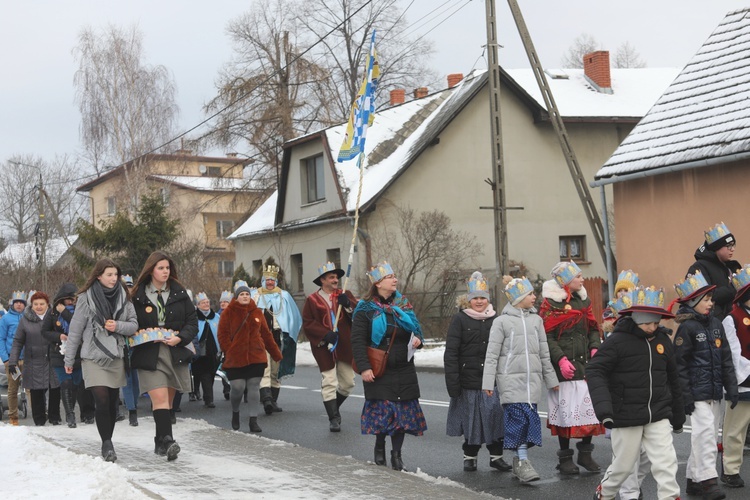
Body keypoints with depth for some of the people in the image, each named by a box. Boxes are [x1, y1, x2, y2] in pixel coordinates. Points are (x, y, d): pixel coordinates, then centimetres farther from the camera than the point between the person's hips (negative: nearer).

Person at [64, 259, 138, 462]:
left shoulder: (123, 297, 6)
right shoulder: (86, 298, -4)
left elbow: (134, 325, 8)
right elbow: (75, 329, 0)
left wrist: (117, 326, -13)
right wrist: (69, 359, 3)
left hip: (116, 358, 4)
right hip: (93, 358, -3)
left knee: (112, 403, 8)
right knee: (102, 402, -13)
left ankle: (107, 443, 20)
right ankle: (106, 444, -5)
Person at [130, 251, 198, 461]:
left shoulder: (179, 293, 8)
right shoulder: (139, 295, 2)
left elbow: (192, 322, 7)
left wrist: (179, 337, -9)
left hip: (175, 353, 3)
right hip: (149, 354, -3)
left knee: (168, 401, 8)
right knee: (160, 398, -17)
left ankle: (160, 443, 18)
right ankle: (167, 440, -25)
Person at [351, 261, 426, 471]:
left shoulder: (403, 305, 11)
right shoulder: (366, 309, -4)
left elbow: (416, 328, 20)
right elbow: (358, 341, -8)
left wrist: (418, 339, -4)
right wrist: (364, 367, -17)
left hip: (404, 370, 4)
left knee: (403, 410, 2)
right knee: (382, 408, -4)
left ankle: (396, 454, 11)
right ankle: (379, 446, 20)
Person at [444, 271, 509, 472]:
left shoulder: (495, 319, 9)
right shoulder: (460, 320, -2)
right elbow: (451, 353, -5)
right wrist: (453, 383, -11)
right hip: (469, 379, -2)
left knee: (496, 416, -1)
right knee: (471, 419, 6)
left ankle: (496, 456, 12)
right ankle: (469, 456, 20)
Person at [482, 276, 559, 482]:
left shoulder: (536, 320, 13)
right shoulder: (502, 321, -1)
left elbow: (544, 353, 18)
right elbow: (492, 354, -3)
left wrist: (551, 379, 18)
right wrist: (488, 382, -8)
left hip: (532, 378, 5)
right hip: (511, 378, -5)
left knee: (528, 419, 2)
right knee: (520, 417, -14)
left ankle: (518, 462, 12)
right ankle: (523, 462, -12)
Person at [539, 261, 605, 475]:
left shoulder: (583, 300, 14)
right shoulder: (551, 303, -7)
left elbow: (593, 328, 19)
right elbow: (547, 336, -11)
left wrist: (595, 348, 1)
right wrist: (561, 360, -20)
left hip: (585, 363, 6)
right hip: (564, 367, -6)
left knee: (590, 408, 3)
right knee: (565, 410, -1)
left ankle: (585, 453, 18)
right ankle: (565, 458, 9)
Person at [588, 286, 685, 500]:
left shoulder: (663, 340, 4)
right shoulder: (618, 340, -12)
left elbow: (672, 379, 14)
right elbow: (595, 370, -15)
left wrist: (678, 415, 20)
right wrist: (603, 406, -27)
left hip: (659, 416, 4)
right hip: (627, 417, -4)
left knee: (666, 461, -6)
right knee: (623, 464, 9)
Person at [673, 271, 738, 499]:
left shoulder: (716, 324, 11)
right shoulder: (687, 328, -10)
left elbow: (726, 358, 15)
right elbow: (680, 364, -11)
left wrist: (732, 388, 9)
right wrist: (685, 396, -15)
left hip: (715, 392, 8)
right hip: (698, 393, -8)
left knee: (709, 435, 11)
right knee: (705, 432, -13)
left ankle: (694, 479, 19)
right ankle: (708, 480, -11)